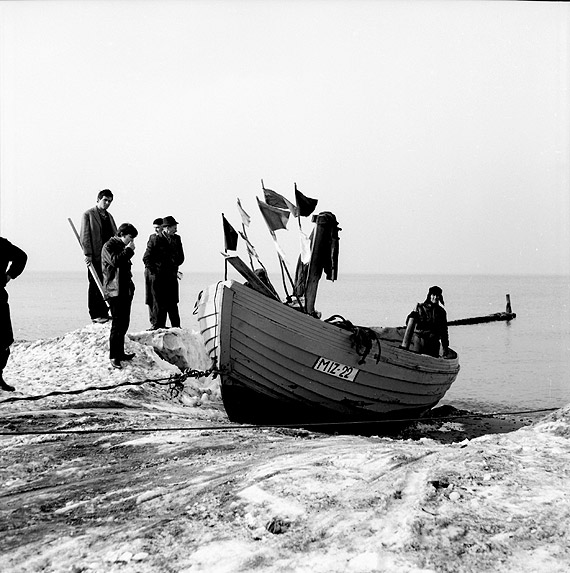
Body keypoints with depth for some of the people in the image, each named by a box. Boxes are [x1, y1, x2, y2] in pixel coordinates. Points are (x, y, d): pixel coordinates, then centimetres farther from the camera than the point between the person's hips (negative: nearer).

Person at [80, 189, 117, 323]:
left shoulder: (109, 216, 20)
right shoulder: (88, 214, 0)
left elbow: (115, 235, 18)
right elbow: (85, 235, -7)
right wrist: (87, 254, -15)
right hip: (96, 257, -6)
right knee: (95, 286, -1)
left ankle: (104, 312, 12)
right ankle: (95, 315, 3)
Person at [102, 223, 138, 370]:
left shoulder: (123, 247, 21)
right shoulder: (109, 246, -7)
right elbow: (115, 261, -26)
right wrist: (128, 250, -16)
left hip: (126, 290, 9)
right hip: (115, 291, -9)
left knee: (124, 323, 11)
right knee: (117, 324, -11)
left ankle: (120, 353, 20)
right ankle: (113, 357, -8)